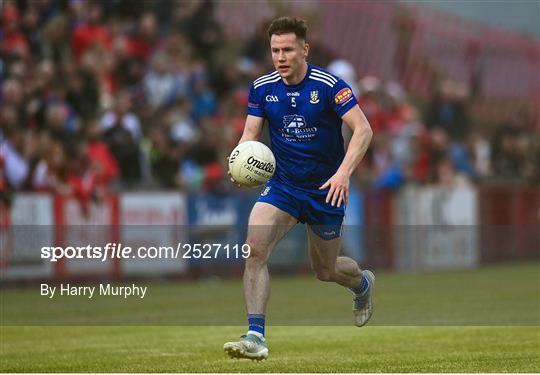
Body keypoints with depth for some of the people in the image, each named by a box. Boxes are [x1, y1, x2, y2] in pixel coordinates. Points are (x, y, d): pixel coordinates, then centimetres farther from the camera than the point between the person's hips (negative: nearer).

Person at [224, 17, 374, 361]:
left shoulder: (329, 85, -16)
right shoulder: (262, 88, -4)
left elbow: (363, 130, -20)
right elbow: (251, 134, 1)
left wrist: (344, 172, -34)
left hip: (326, 190, -3)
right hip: (282, 187, 3)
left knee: (326, 270, 12)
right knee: (255, 248, -23)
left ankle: (363, 283, 50)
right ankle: (256, 337, -24)